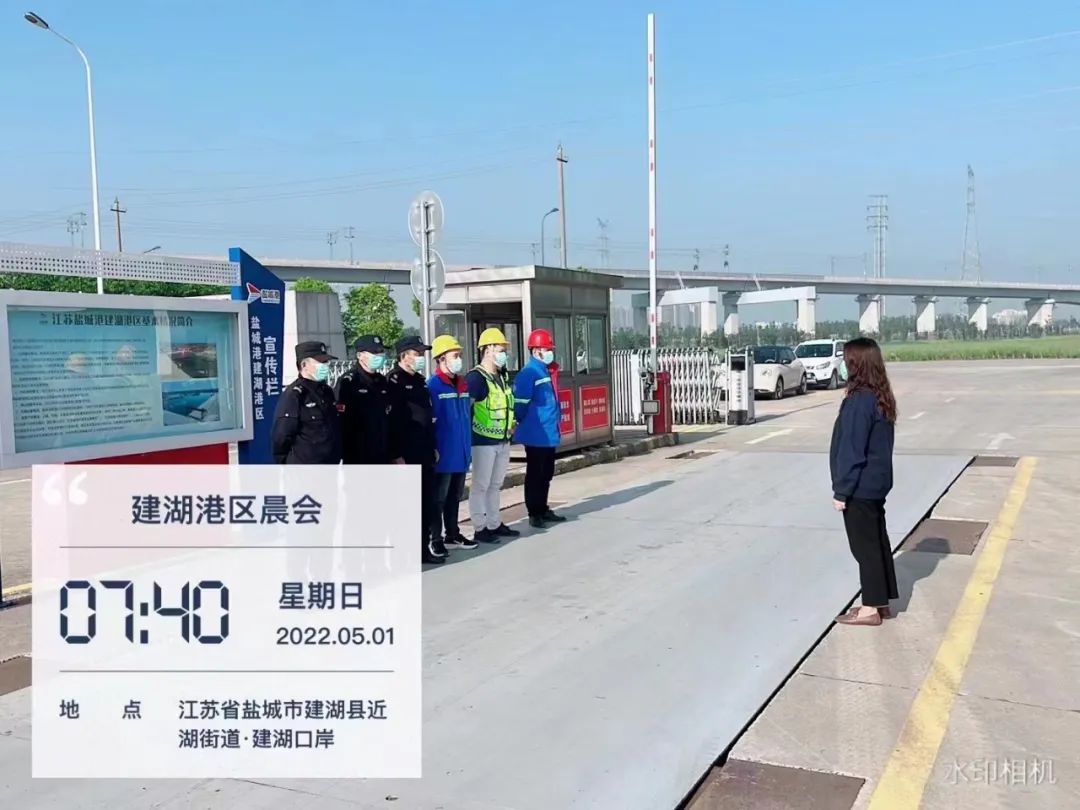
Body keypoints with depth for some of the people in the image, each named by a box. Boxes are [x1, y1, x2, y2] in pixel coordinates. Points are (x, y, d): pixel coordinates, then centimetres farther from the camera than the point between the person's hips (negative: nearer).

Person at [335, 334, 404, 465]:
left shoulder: (382, 382, 13)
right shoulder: (348, 382, -10)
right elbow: (343, 425, -15)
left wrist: (396, 455, 15)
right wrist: (349, 459, -18)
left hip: (383, 460, 7)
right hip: (358, 461, -7)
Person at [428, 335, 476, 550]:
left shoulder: (462, 384, 10)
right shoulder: (433, 385, -12)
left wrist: (468, 444, 16)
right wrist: (432, 449, -16)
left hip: (461, 452, 7)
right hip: (444, 453, -7)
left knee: (455, 495, 16)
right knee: (439, 497, 1)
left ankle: (453, 533, 27)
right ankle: (435, 538, 9)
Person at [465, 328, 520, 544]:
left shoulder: (501, 377, 13)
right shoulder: (476, 377, -15)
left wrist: (510, 425, 18)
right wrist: (474, 430, -15)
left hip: (503, 440, 9)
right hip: (484, 441, -9)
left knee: (495, 485, 17)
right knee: (481, 485, 0)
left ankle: (494, 524, 27)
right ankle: (480, 528, 7)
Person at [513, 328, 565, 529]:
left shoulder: (548, 370, 12)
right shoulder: (528, 373, -16)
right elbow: (520, 404, -18)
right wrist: (527, 424, -6)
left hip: (550, 434, 9)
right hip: (536, 435, -9)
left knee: (547, 473, 16)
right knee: (535, 474, 0)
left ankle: (543, 509, 27)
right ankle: (534, 514, 8)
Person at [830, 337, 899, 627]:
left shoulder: (859, 401, -21)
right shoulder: (881, 398, 7)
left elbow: (851, 451, -21)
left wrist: (841, 491, -14)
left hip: (860, 487, -9)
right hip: (876, 483, 9)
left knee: (864, 546, 0)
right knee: (877, 541, 15)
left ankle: (870, 608, 9)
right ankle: (880, 602, 24)